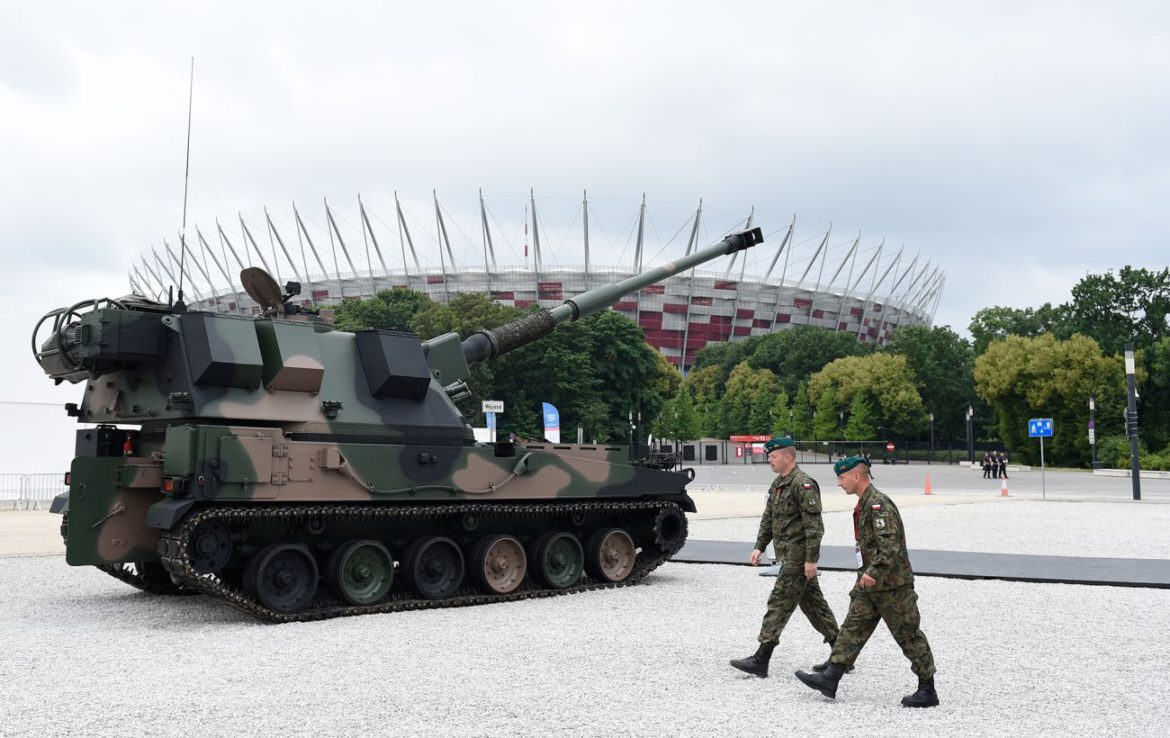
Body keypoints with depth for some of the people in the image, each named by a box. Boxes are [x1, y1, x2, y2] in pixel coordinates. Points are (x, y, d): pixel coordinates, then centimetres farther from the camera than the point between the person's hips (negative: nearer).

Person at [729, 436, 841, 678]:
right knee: (812, 602, 15)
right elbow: (768, 519, 18)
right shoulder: (777, 484, 13)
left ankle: (761, 660, -5)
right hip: (788, 555, 10)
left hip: (798, 556, -10)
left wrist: (811, 559, -21)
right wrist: (759, 547, 10)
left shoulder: (803, 484, -17)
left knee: (779, 603, -8)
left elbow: (814, 525, -20)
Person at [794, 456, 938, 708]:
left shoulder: (879, 504, -19)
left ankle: (927, 690, 12)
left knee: (909, 635, 1)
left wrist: (873, 572, -34)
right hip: (870, 583, 10)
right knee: (853, 628, 5)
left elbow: (890, 545, -29)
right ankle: (830, 678, 4)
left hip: (892, 585, -10)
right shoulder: (864, 504, 12)